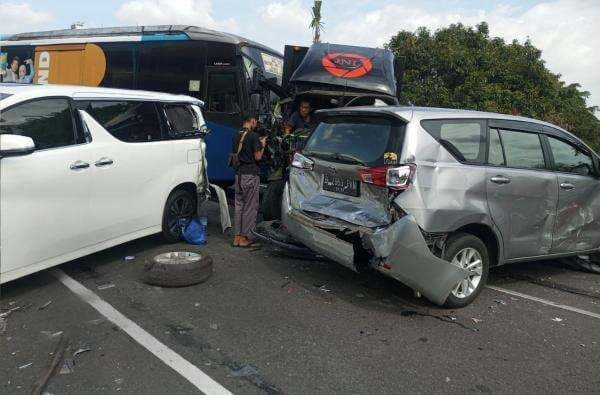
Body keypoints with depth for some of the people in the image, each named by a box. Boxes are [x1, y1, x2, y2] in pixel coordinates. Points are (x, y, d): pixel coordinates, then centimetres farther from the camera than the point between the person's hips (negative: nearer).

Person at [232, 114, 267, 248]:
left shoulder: (236, 136, 11)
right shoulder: (254, 136, -11)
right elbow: (258, 157, -14)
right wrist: (263, 145, 4)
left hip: (239, 174, 7)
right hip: (251, 175, -7)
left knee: (239, 205, 12)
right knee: (250, 207, 0)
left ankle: (237, 237, 15)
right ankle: (245, 238, 3)